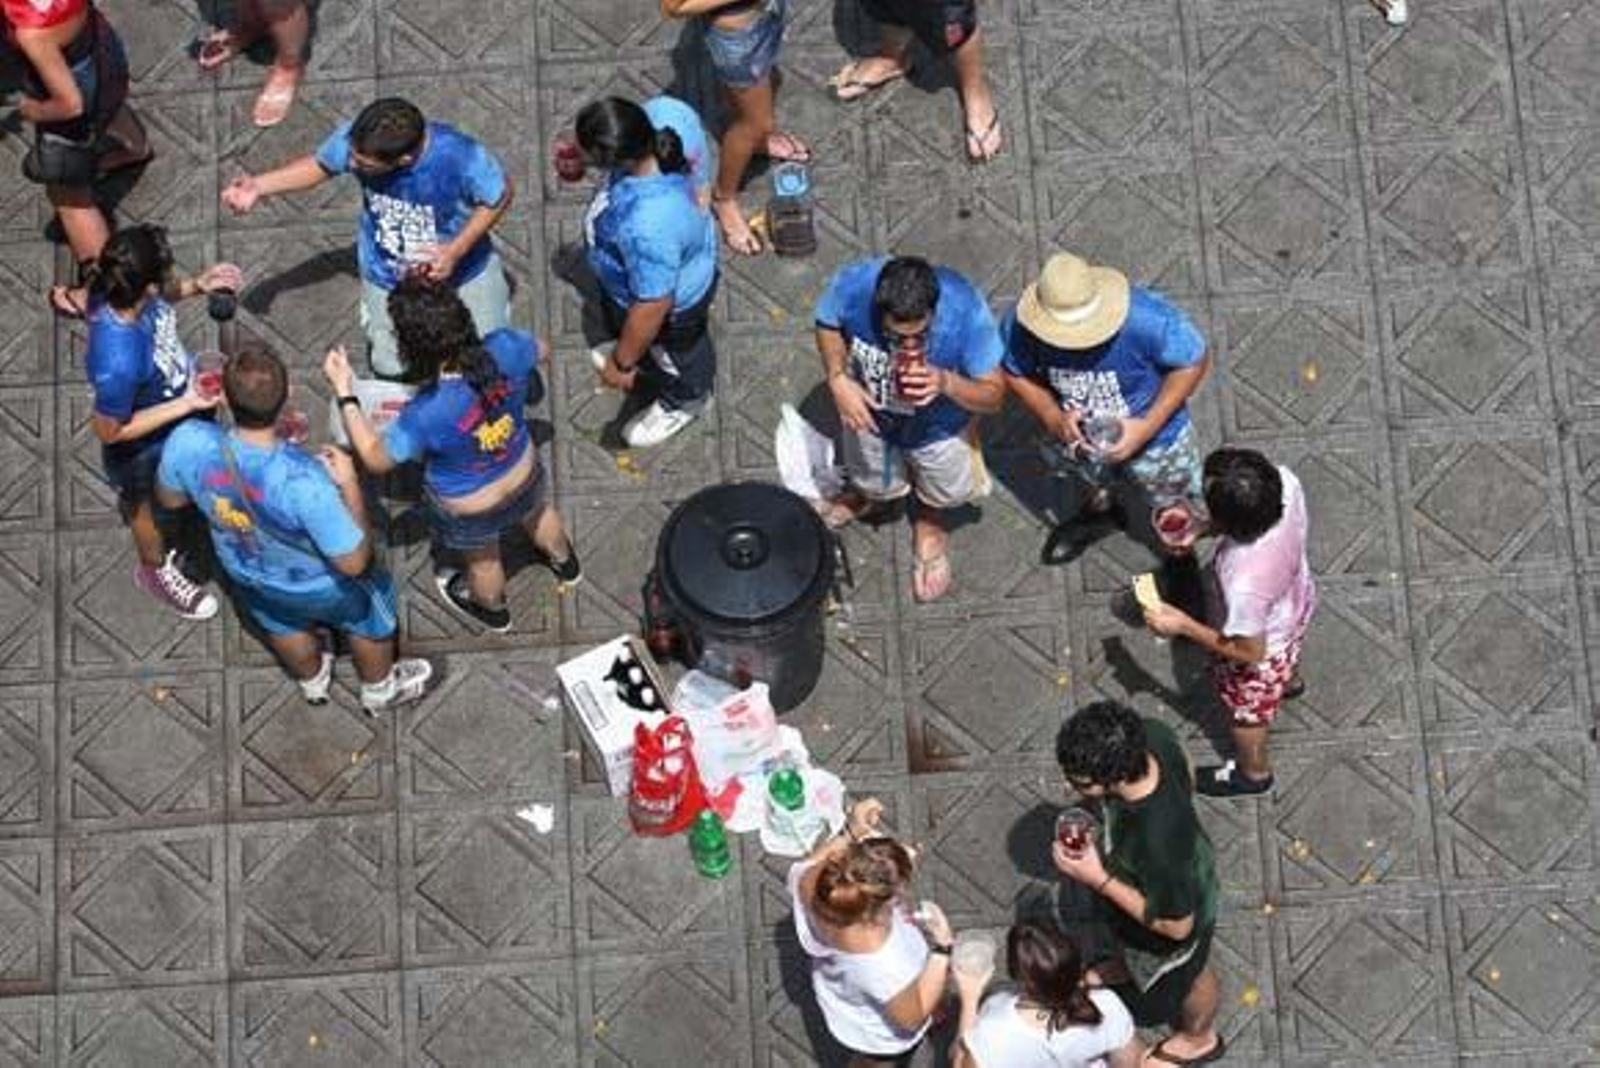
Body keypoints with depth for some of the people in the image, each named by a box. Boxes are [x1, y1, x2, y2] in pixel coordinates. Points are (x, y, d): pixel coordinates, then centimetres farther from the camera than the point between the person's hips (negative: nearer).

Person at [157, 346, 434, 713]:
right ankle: (379, 689, 59)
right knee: (369, 617, 31)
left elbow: (171, 498, -10)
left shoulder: (187, 442, -36)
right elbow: (353, 563, -32)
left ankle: (312, 682, 67)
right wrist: (349, 485, -21)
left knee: (285, 625, 37)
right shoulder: (304, 481, -47)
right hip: (319, 585, -4)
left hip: (246, 574, 4)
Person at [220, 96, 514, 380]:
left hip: (463, 268, -2)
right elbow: (319, 166, -6)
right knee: (393, 368, 2)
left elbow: (500, 196, -19)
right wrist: (259, 186, -16)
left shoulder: (461, 157, -40)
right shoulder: (354, 140, -30)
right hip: (390, 277, 2)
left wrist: (456, 250, -29)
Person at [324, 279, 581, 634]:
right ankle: (565, 563, 71)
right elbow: (539, 351, -7)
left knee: (482, 562, 33)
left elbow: (375, 458, -23)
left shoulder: (425, 415, -43)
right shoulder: (505, 349, -33)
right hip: (524, 477, 3)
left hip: (471, 509, -3)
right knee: (537, 514, 39)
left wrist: (344, 392, -19)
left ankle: (492, 610, 66)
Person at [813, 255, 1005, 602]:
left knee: (944, 491, 28)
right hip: (870, 410, 1)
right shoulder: (853, 284, -38)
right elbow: (827, 323, -12)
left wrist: (946, 382, -51)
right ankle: (865, 494, 69)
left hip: (937, 426, -1)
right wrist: (837, 379, -28)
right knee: (874, 482, 31)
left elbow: (994, 395, -32)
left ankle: (928, 521, 65)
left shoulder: (966, 310, -42)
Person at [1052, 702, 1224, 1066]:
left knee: (1183, 975, 29)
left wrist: (1098, 880, -32)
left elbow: (1176, 925, -31)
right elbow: (1187, 780, -7)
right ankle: (1131, 967, 73)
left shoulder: (1157, 843, -50)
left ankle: (1200, 1038, 62)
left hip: (1177, 903, -6)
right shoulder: (1150, 735, -32)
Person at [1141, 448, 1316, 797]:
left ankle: (1253, 772, 59)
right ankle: (1289, 682, 75)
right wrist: (1204, 529, -14)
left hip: (1265, 648, -5)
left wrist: (1182, 625, -22)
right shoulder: (1283, 480, -34)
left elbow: (1250, 652, -29)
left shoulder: (1243, 582, -49)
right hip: (1296, 599, 5)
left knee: (1246, 711, 29)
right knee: (1288, 656, 41)